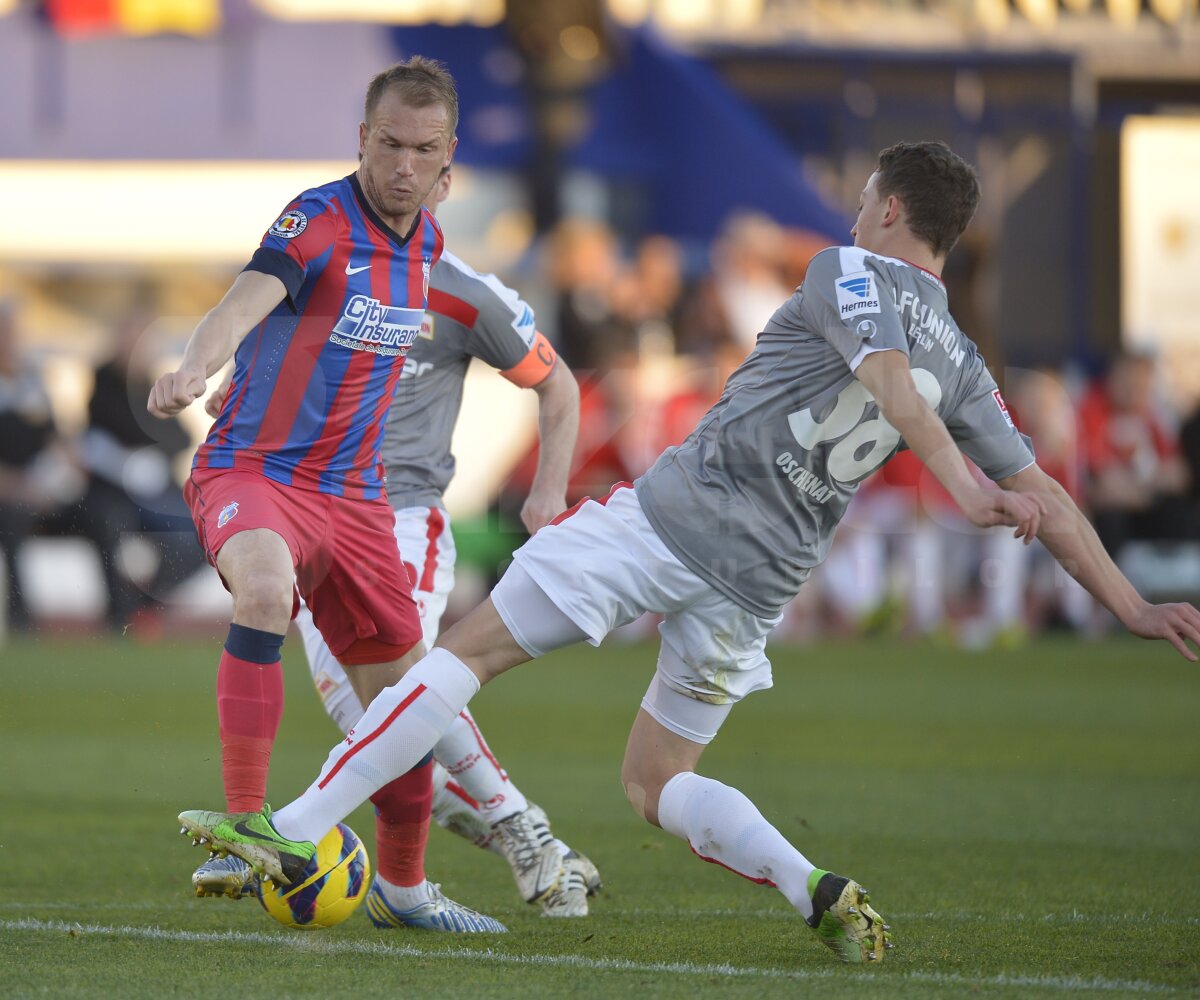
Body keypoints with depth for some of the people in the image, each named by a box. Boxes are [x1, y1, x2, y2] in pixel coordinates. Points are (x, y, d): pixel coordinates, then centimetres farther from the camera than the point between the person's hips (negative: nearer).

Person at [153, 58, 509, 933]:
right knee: (264, 586, -38)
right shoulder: (319, 221, -17)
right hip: (252, 470, -7)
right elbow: (248, 299, -37)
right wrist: (194, 370, -56)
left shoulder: (427, 242, 5)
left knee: (401, 694, 11)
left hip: (353, 494, 7)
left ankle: (402, 885, 32)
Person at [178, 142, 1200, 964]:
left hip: (674, 512, -6)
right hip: (761, 585, 6)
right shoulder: (961, 358, 16)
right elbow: (1042, 496, 16)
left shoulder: (849, 273, -1)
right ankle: (817, 892, -6)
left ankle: (296, 832, -8)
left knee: (470, 647, -1)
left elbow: (889, 378, -20)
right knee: (656, 782, 18)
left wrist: (965, 491, -33)